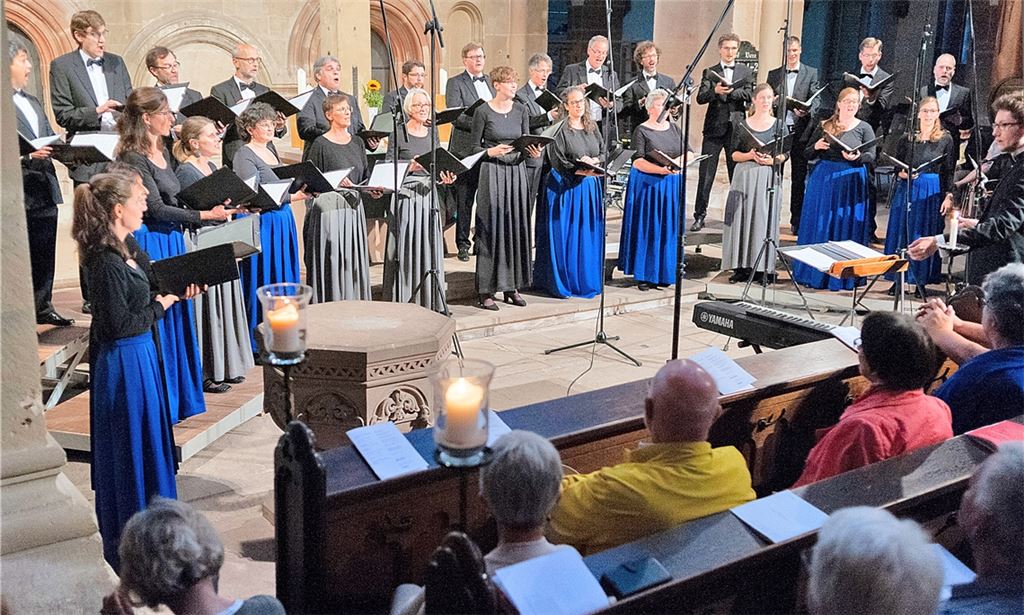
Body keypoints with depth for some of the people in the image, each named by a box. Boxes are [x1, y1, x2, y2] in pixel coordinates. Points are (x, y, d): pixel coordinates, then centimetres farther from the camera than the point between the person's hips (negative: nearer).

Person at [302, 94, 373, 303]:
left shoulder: (357, 142, 12)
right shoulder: (321, 144, -7)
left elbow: (365, 176, 16)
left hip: (354, 207, 6)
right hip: (329, 209, -6)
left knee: (353, 261, 9)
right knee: (331, 261, -3)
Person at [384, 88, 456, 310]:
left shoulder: (432, 134, 13)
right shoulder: (399, 134, -3)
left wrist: (445, 178, -2)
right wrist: (409, 167, -21)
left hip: (429, 195, 5)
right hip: (406, 195, -5)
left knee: (429, 245, 4)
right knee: (406, 246, -4)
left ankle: (429, 301, 11)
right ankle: (400, 299, 3)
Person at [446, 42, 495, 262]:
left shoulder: (491, 82, 17)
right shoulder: (455, 83, -1)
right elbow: (455, 116, -11)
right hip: (467, 149, -5)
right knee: (464, 199, 0)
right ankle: (463, 244, 8)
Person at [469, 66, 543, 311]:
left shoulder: (521, 111, 9)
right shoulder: (483, 111, -4)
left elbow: (527, 143, 13)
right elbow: (474, 148, -2)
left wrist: (533, 152, -9)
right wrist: (492, 152, -19)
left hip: (517, 171, 5)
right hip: (492, 172, -5)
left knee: (516, 228, 5)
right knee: (491, 230, -5)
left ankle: (512, 286, 15)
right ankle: (486, 291, 0)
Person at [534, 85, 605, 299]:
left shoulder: (592, 127, 11)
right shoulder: (560, 129, -8)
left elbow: (604, 152, 9)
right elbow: (557, 162, -13)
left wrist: (593, 161, -12)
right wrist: (579, 168, -23)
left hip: (590, 187, 6)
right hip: (565, 188, -6)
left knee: (588, 235, 10)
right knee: (565, 235, -2)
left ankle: (585, 280, 20)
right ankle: (562, 283, 6)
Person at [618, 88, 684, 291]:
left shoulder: (674, 128, 11)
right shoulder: (642, 131, -5)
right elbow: (637, 161, -13)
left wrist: (676, 163, -13)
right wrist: (660, 170, -26)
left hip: (672, 185, 5)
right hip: (647, 184, -5)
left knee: (669, 228, 6)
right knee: (646, 228, -1)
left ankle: (663, 272, 16)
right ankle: (644, 275, 6)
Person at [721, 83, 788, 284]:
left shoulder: (778, 125, 8)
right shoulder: (742, 125, 6)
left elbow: (784, 154, 6)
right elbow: (733, 154, 3)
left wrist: (772, 160, -13)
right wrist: (750, 155, -14)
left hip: (768, 177, 0)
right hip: (745, 177, 0)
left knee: (765, 219, -2)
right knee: (742, 218, -2)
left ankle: (765, 267, 3)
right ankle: (742, 267, 2)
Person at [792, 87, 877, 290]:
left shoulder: (864, 128, 4)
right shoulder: (824, 126, 7)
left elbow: (872, 156, 0)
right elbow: (807, 155, 10)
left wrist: (857, 157, -20)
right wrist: (816, 147, -11)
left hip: (851, 181, -1)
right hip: (824, 179, 1)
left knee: (846, 225, 1)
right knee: (819, 224, 3)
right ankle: (815, 272, 12)